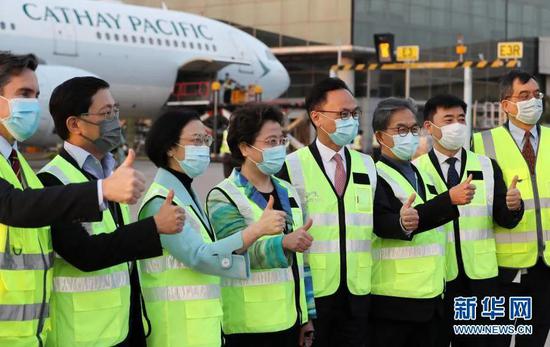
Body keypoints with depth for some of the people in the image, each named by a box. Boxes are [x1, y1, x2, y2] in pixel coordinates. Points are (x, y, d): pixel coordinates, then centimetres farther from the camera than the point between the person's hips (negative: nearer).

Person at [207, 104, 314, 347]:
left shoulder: (288, 192, 14)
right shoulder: (223, 197, -7)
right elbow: (243, 250, -22)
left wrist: (308, 314, 14)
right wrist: (284, 243, -39)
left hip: (291, 320, 6)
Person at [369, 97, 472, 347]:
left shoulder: (423, 176, 17)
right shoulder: (375, 176, -8)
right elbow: (384, 224, -23)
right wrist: (449, 200, -28)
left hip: (431, 298, 7)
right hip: (392, 300, -7)